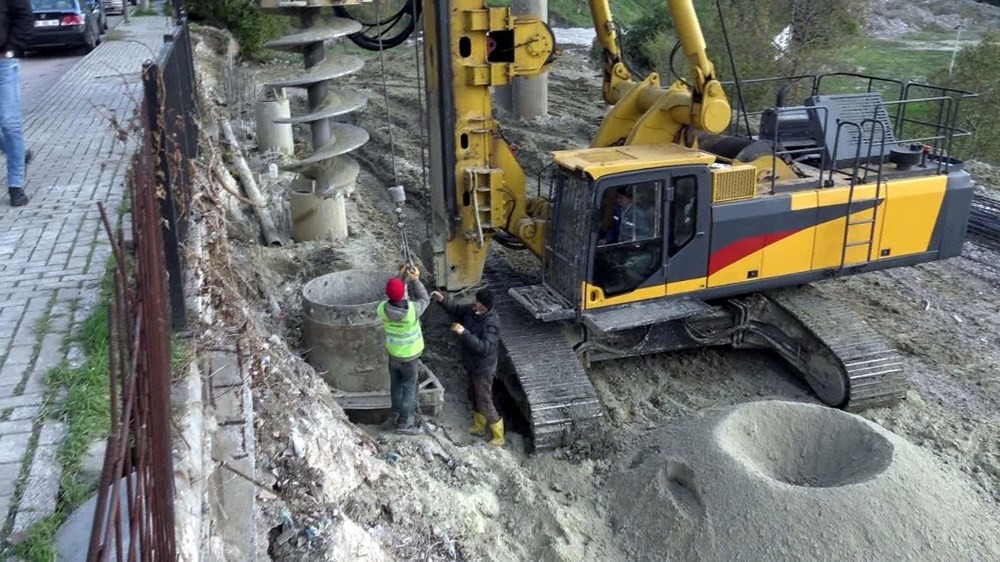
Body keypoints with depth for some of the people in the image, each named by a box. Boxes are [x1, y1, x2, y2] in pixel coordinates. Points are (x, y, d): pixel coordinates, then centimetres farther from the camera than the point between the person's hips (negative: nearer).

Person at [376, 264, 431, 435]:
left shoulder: (382, 309, -22)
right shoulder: (412, 311, -33)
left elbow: (390, 299, 1)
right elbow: (425, 300, -12)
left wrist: (400, 277, -6)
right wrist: (415, 280, -16)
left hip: (393, 354, 4)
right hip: (409, 357, -4)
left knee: (396, 386, 24)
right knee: (408, 389, 14)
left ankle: (396, 415, 42)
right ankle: (404, 424, 25)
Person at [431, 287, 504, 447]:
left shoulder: (491, 323, -33)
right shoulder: (471, 310, -9)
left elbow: (484, 347, -40)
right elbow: (456, 310, 7)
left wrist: (463, 332, -40)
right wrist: (442, 300, -11)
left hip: (483, 368, -9)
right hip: (471, 364, 9)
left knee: (485, 404, 5)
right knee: (474, 397, 25)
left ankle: (499, 437, 23)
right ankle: (479, 427, 47)